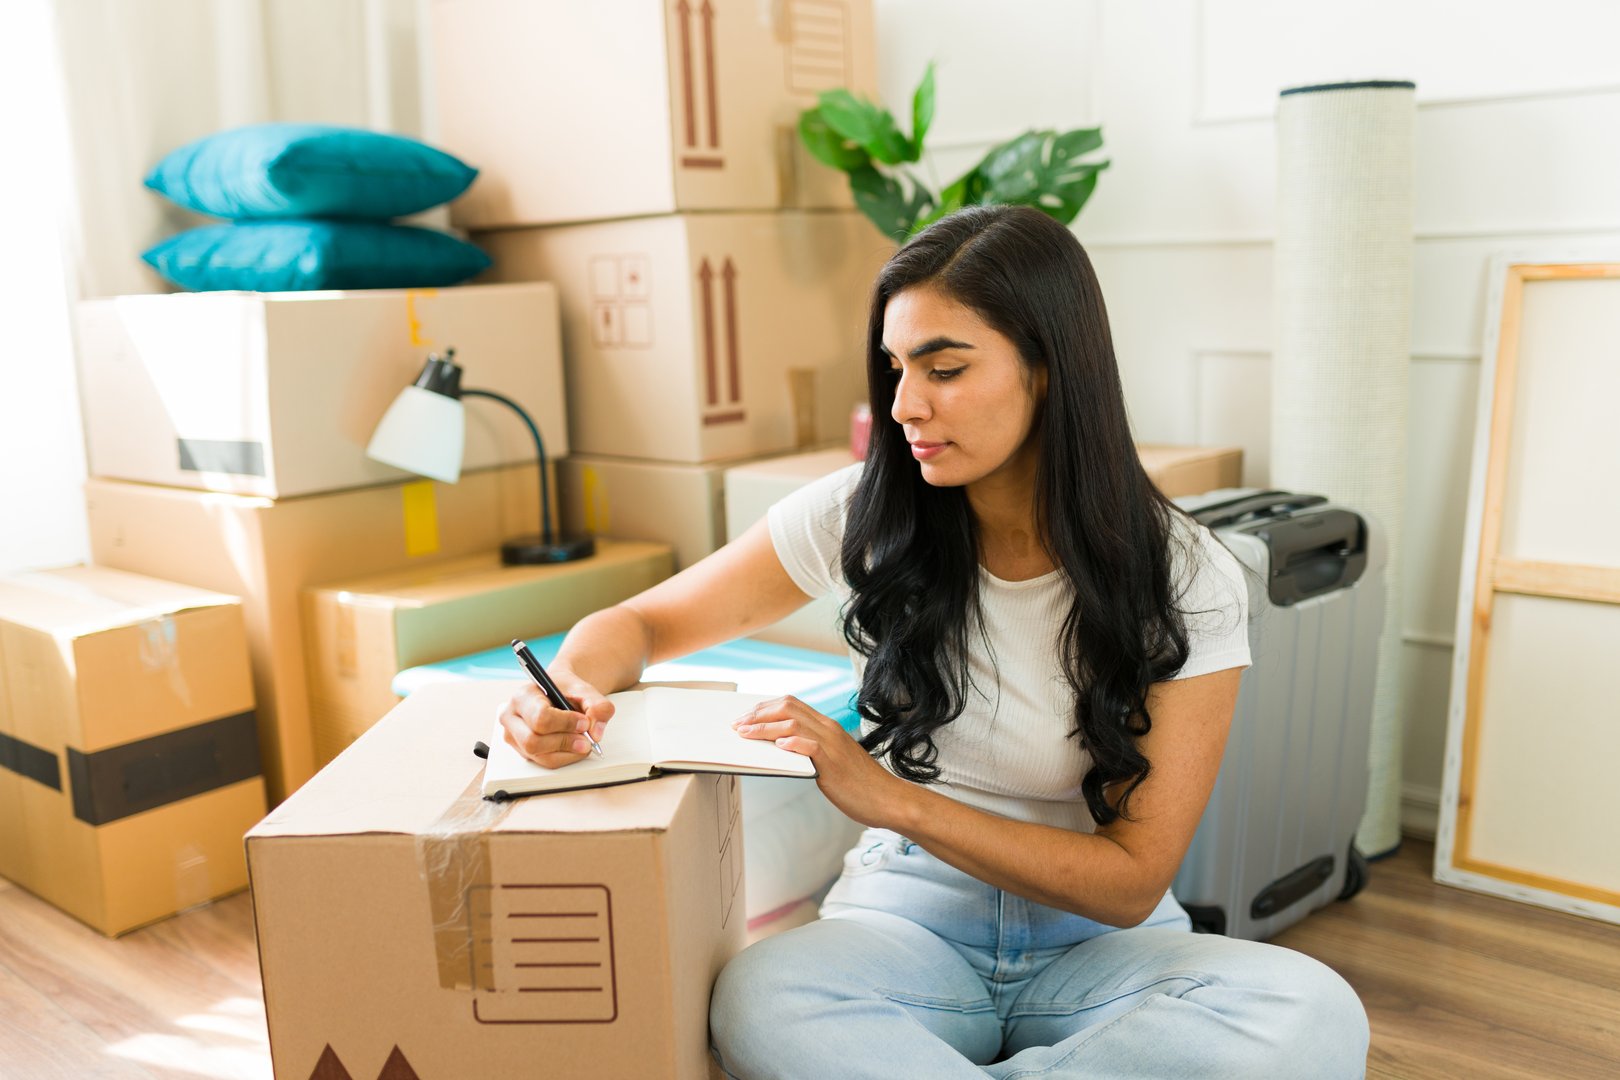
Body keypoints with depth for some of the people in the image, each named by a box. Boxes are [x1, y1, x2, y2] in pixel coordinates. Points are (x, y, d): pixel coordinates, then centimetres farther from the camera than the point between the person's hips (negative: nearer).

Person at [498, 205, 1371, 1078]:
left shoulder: (1185, 582, -10)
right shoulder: (863, 516, -5)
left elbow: (1131, 881, -11)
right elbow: (642, 623, 5)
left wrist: (892, 799, -23)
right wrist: (572, 686, -20)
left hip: (1098, 940, 1)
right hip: (909, 914, 0)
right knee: (758, 1005, -34)